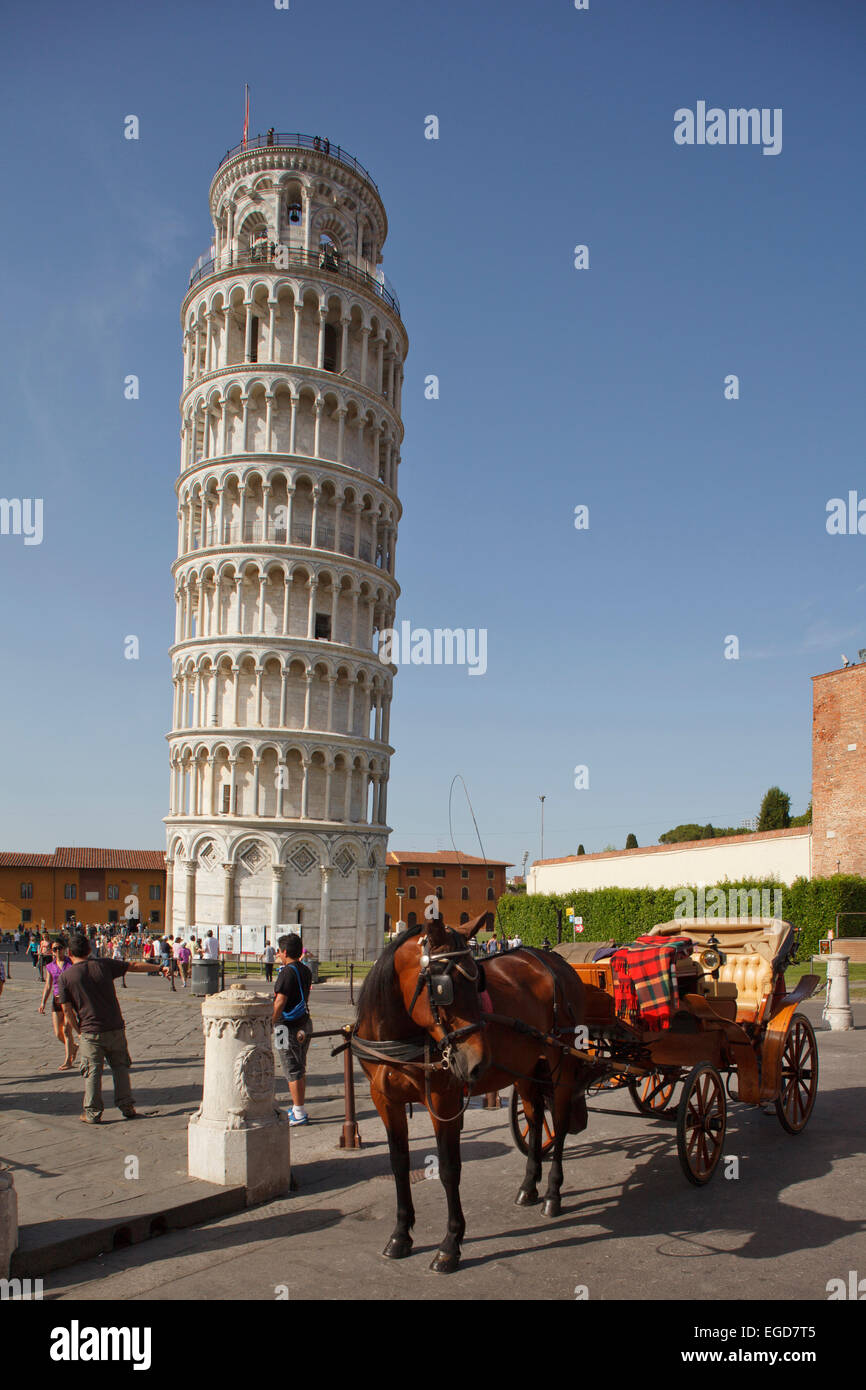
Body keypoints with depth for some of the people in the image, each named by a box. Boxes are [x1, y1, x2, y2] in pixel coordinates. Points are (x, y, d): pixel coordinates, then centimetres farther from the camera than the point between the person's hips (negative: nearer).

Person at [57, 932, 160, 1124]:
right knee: (120, 1067, 14)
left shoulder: (65, 977, -4)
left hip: (90, 1032, -2)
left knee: (92, 1072, 7)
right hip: (115, 1028, 2)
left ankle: (92, 1113, 10)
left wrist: (79, 1031, 9)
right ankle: (126, 1107, 15)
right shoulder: (104, 965, 0)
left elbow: (67, 1011, -4)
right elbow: (134, 965, 8)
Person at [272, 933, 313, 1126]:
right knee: (300, 1070, 17)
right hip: (304, 1025, 9)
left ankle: (299, 1114, 3)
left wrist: (270, 1024, -15)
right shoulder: (306, 970, 8)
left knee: (293, 1072, -1)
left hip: (289, 1027, -9)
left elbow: (279, 1003, -21)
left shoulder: (287, 972, -18)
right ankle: (298, 1109, 26)